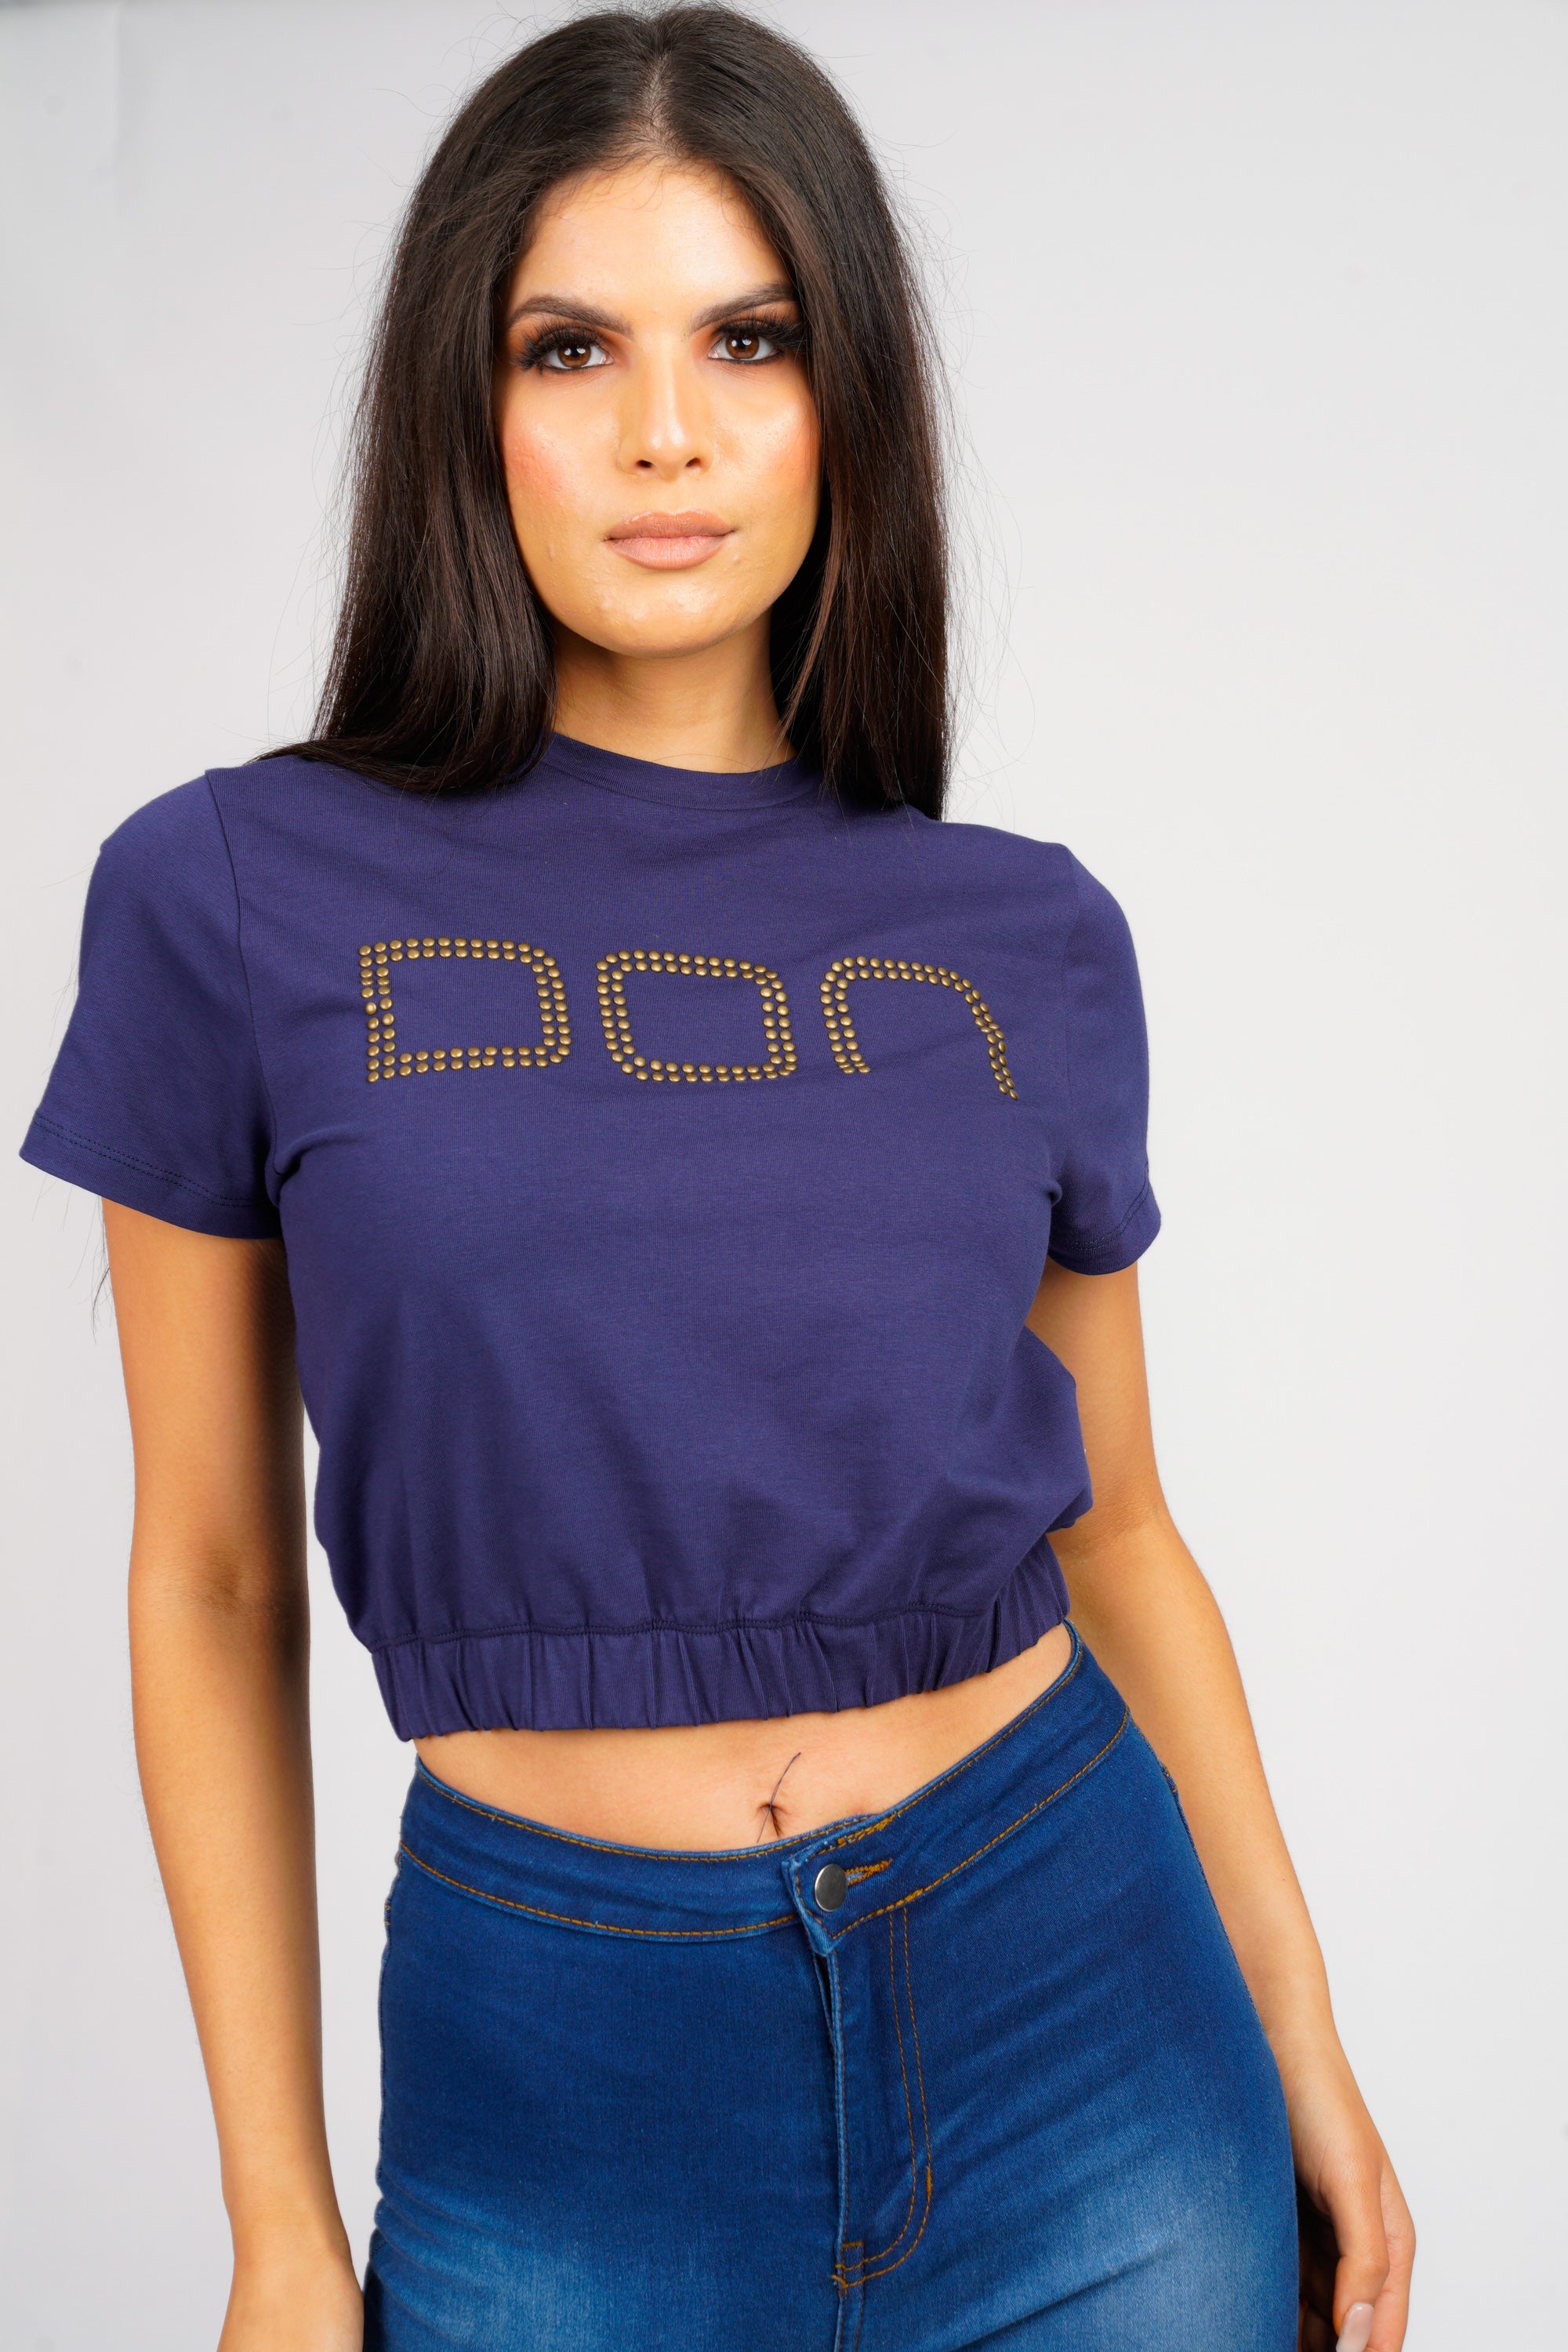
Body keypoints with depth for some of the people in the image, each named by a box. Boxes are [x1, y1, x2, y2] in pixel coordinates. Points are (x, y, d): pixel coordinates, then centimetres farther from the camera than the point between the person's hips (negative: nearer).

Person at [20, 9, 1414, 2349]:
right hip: (560, 2069, -2)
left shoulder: (1028, 938, 0)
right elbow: (213, 1581, -2)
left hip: (1078, 2007, 2)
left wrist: (1304, 2046, 11)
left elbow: (1111, 1524, 9)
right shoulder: (236, 900, -6)